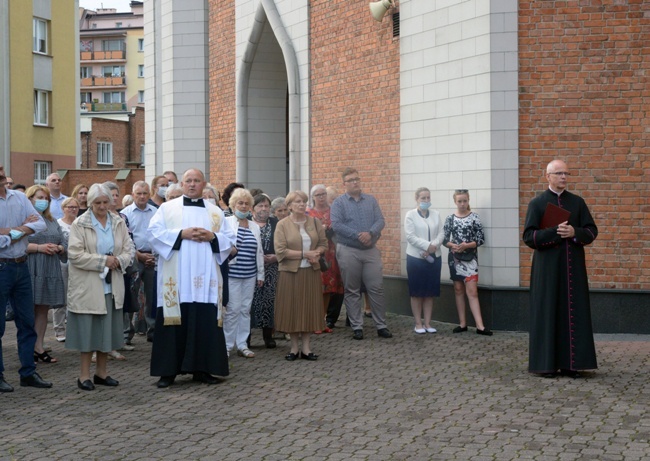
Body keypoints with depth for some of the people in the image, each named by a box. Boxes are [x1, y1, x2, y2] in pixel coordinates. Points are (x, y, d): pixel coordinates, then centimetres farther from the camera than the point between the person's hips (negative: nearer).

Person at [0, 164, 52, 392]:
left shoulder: (19, 198, 7)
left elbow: (41, 224, -3)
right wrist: (23, 228, -13)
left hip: (21, 266, 6)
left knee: (27, 321, 11)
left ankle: (28, 372, 20)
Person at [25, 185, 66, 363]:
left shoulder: (52, 222, 20)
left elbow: (64, 244, 19)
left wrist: (58, 248, -3)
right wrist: (39, 247, -17)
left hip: (50, 272, 6)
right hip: (30, 270, -6)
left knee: (43, 309, 7)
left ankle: (39, 347, 11)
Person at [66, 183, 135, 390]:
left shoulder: (119, 222, 8)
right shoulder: (80, 224, -6)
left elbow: (129, 249, 7)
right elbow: (75, 254, -13)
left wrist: (119, 260, -15)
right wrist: (103, 261, -17)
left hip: (112, 286, 4)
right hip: (87, 287, -4)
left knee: (107, 329, 9)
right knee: (88, 329, -1)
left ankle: (101, 372, 21)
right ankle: (84, 375, 7)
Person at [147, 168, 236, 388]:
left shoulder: (215, 212, 15)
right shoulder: (167, 208, 8)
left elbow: (230, 238, 10)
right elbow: (155, 232, -4)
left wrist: (213, 237, -9)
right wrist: (181, 234, -14)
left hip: (205, 279, 2)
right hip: (176, 280, -2)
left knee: (205, 322, 0)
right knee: (174, 322, -3)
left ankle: (201, 368, 7)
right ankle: (168, 370, 2)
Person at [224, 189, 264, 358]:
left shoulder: (255, 227, 15)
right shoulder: (226, 222, 0)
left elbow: (259, 252, 16)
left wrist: (260, 274, 14)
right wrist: (228, 250, -22)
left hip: (250, 274, 5)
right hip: (232, 273, -5)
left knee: (246, 309, 7)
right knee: (233, 309, -7)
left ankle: (242, 344, 13)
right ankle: (227, 345, 2)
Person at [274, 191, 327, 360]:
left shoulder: (314, 222, 6)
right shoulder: (283, 225, -4)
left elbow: (323, 243, 9)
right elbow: (280, 251, -12)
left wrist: (316, 254, -13)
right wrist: (305, 254, -16)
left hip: (311, 272, 3)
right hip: (290, 272, -3)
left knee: (309, 307, 4)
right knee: (292, 308, 2)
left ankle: (306, 347, 11)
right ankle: (294, 347, 12)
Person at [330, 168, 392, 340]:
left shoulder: (371, 200, 10)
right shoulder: (339, 203, -1)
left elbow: (380, 221, 1)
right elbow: (336, 225, -13)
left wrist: (370, 233, -19)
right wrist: (358, 236, -19)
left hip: (371, 250, 2)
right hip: (348, 251, -2)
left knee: (376, 288, 1)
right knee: (352, 292, 4)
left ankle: (381, 325, 9)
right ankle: (357, 327, 11)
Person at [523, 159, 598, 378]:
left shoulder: (578, 202, 9)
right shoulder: (537, 203, 0)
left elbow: (592, 231, 5)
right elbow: (529, 236, -8)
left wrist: (574, 233, -15)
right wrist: (555, 232, -19)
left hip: (573, 266, 3)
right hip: (547, 267, -3)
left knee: (574, 312, 1)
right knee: (547, 312, -1)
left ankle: (571, 362, 5)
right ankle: (546, 362, 3)